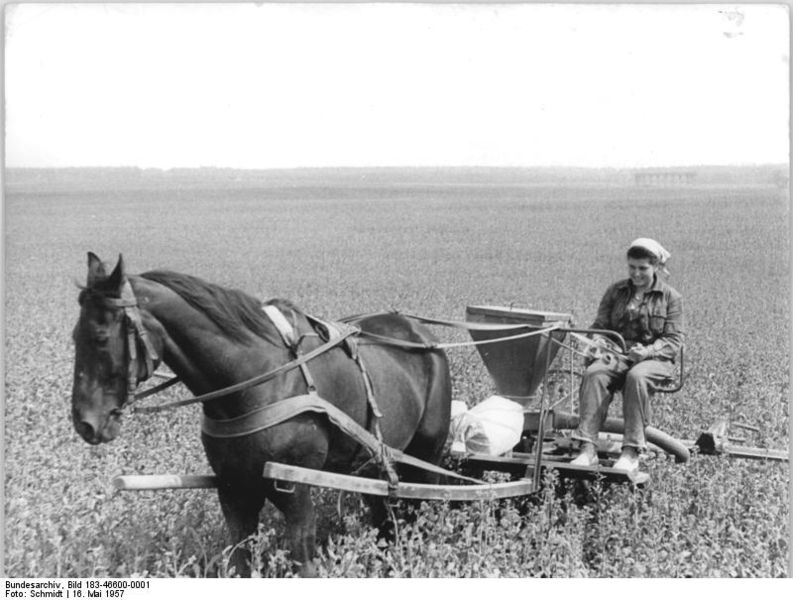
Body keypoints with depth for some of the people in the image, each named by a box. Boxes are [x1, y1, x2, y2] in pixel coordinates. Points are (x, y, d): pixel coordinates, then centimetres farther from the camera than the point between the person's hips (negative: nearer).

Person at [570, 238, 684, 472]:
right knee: (593, 374, -32)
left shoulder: (670, 297, 6)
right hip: (617, 355, 2)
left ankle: (632, 452, -34)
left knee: (636, 377, -38)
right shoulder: (615, 291, 14)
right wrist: (597, 343, -10)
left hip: (655, 359, -2)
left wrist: (648, 351, -21)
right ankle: (588, 448, -38)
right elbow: (600, 325, 15)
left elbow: (674, 340, -1)